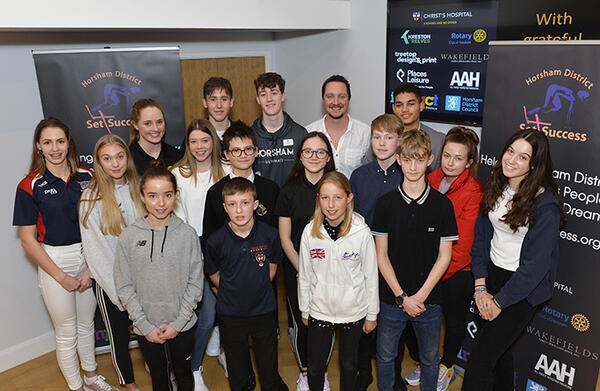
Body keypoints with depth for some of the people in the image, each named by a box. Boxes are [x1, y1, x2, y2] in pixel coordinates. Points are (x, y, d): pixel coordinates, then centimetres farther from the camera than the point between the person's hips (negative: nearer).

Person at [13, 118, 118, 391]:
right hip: (54, 263, -3)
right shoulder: (30, 186, -9)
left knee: (87, 324, 19)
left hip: (89, 260, 3)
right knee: (67, 333, 10)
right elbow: (28, 240, -8)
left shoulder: (86, 178, -1)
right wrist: (62, 277, -10)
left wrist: (90, 269, -6)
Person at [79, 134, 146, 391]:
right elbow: (96, 251, -13)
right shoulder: (91, 199, -13)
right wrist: (120, 291, -12)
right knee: (119, 337, 13)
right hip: (110, 283, -3)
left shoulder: (136, 189, 0)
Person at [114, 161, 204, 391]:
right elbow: (125, 287, -6)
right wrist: (145, 326, -10)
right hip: (146, 329, 0)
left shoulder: (188, 234, -10)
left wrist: (178, 322, -11)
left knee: (183, 372, 21)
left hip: (182, 326, 0)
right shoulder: (129, 237, -9)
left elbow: (195, 283, -6)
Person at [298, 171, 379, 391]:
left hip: (353, 311, -1)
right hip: (319, 310, 1)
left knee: (349, 365, 19)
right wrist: (304, 309, 7)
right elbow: (304, 275, 0)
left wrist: (372, 314, 0)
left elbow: (371, 276, -7)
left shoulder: (362, 232, -17)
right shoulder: (310, 231, -12)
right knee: (314, 367, 13)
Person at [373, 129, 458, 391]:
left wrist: (420, 296, -11)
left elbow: (444, 256, -4)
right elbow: (381, 256, -4)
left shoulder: (442, 204, -5)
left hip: (429, 300, 0)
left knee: (429, 359, 17)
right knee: (385, 356, 16)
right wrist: (402, 297, -10)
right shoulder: (385, 204, -5)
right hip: (391, 298, 0)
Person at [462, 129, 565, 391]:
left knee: (480, 359, -7)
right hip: (492, 275, 6)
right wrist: (480, 286, -2)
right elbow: (480, 236, 4)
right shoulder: (496, 188, 0)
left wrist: (499, 301, -12)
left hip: (523, 289, -6)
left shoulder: (545, 205, -20)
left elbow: (535, 264, -18)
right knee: (498, 348, 21)